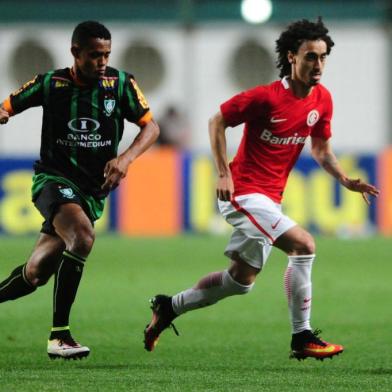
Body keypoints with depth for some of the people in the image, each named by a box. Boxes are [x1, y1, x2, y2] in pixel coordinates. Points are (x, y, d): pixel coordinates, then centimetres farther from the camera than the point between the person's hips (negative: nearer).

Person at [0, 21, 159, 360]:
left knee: (34, 275, 1)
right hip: (54, 178, -3)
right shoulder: (50, 84, -2)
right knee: (82, 236, -33)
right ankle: (59, 336, -30)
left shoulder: (121, 83, 1)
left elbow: (151, 126, 2)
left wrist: (126, 158, -16)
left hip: (92, 190, 4)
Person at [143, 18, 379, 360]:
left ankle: (168, 307, 32)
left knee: (241, 281, 15)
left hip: (270, 199, 9)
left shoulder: (322, 100, 2)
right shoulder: (266, 97, -18)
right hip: (245, 191, -9)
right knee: (303, 245, -21)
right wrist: (224, 174, -15)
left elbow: (322, 149, 15)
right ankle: (302, 338, -14)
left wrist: (346, 181, -1)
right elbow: (218, 121, -9)